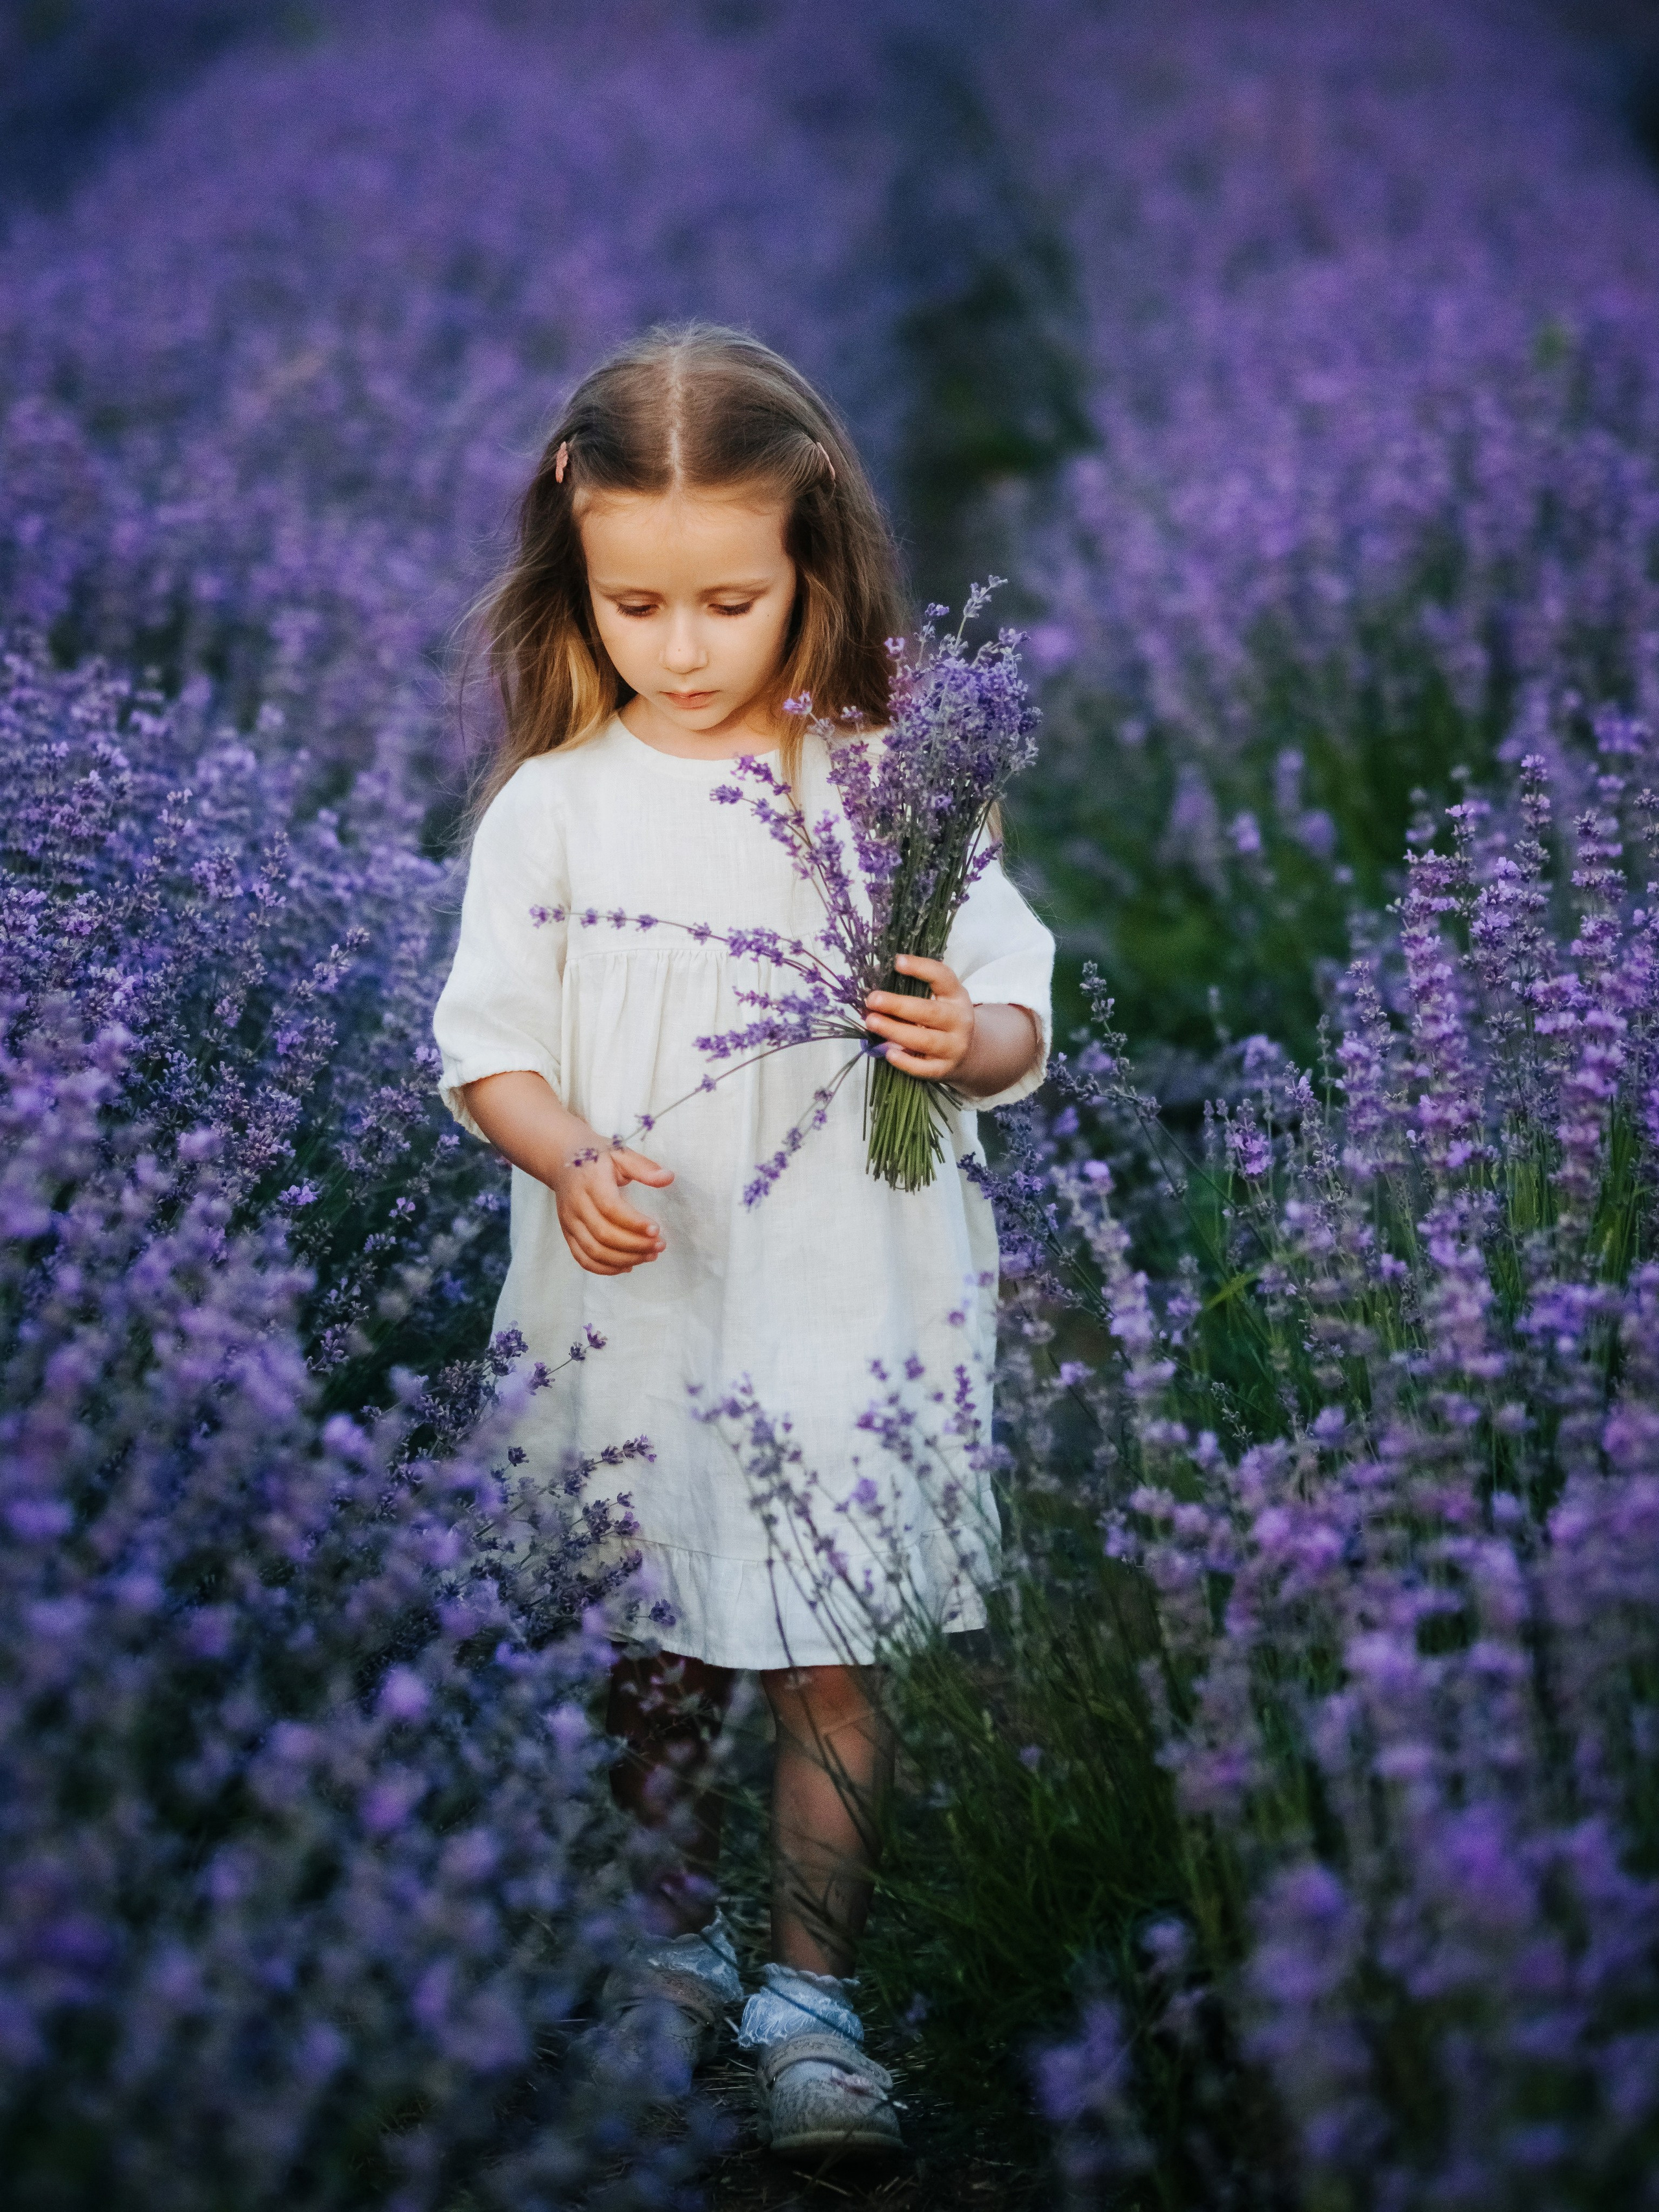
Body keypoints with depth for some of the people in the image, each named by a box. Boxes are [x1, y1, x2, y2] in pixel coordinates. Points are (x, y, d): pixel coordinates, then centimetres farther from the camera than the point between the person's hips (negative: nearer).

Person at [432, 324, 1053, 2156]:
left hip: (844, 1298, -1)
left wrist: (969, 1039, -21)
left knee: (826, 1662, 2)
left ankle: (811, 1995, 15)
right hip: (630, 1300, 1)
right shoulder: (552, 805, 1)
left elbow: (1015, 1010, 2)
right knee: (650, 1652, 13)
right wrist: (569, 1158, -17)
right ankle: (675, 1939, 34)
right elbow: (484, 1037, 1)